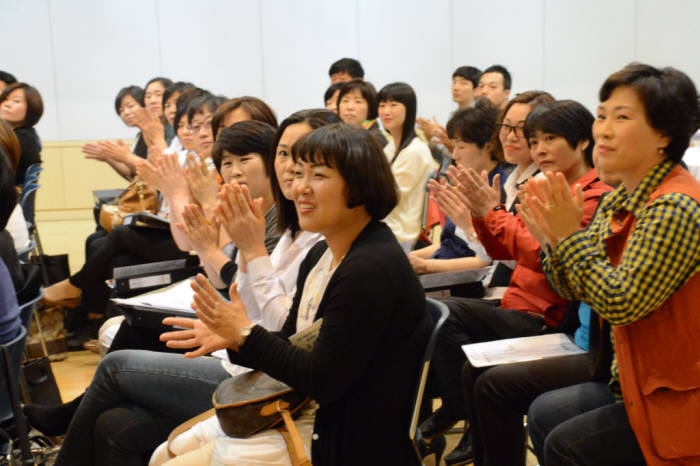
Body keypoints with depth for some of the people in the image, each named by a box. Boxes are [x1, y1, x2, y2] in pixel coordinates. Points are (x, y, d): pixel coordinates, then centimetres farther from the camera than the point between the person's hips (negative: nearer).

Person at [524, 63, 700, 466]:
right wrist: (554, 236, -11)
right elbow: (577, 289, 6)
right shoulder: (622, 201, 4)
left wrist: (572, 235, -21)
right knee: (543, 415, 12)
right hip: (639, 379, 9)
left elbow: (621, 302, -28)